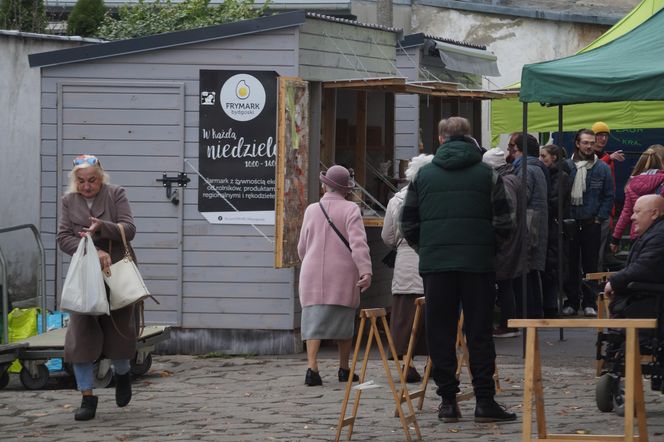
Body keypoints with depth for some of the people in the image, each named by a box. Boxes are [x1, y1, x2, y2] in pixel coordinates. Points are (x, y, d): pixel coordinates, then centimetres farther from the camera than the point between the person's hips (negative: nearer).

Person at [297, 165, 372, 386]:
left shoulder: (311, 210, 7)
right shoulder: (350, 210, -4)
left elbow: (302, 247, 15)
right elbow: (358, 243, -16)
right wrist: (365, 271, -21)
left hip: (313, 275, 2)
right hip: (343, 276, -2)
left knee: (314, 320, -3)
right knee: (343, 321, 11)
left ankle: (312, 367, -19)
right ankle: (344, 369, 20)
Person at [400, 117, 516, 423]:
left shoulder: (423, 175, 6)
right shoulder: (488, 175, 2)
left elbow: (408, 225, 7)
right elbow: (503, 224, -2)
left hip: (435, 263, 1)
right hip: (478, 263, -1)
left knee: (440, 333, 7)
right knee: (479, 332, 4)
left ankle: (447, 400, 6)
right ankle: (484, 401, 1)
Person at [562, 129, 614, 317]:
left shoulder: (602, 169, 3)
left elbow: (609, 196, 5)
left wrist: (599, 218, -3)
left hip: (592, 224, 0)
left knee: (591, 265, 3)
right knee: (571, 265, 4)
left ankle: (589, 303, 9)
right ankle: (571, 302, 11)